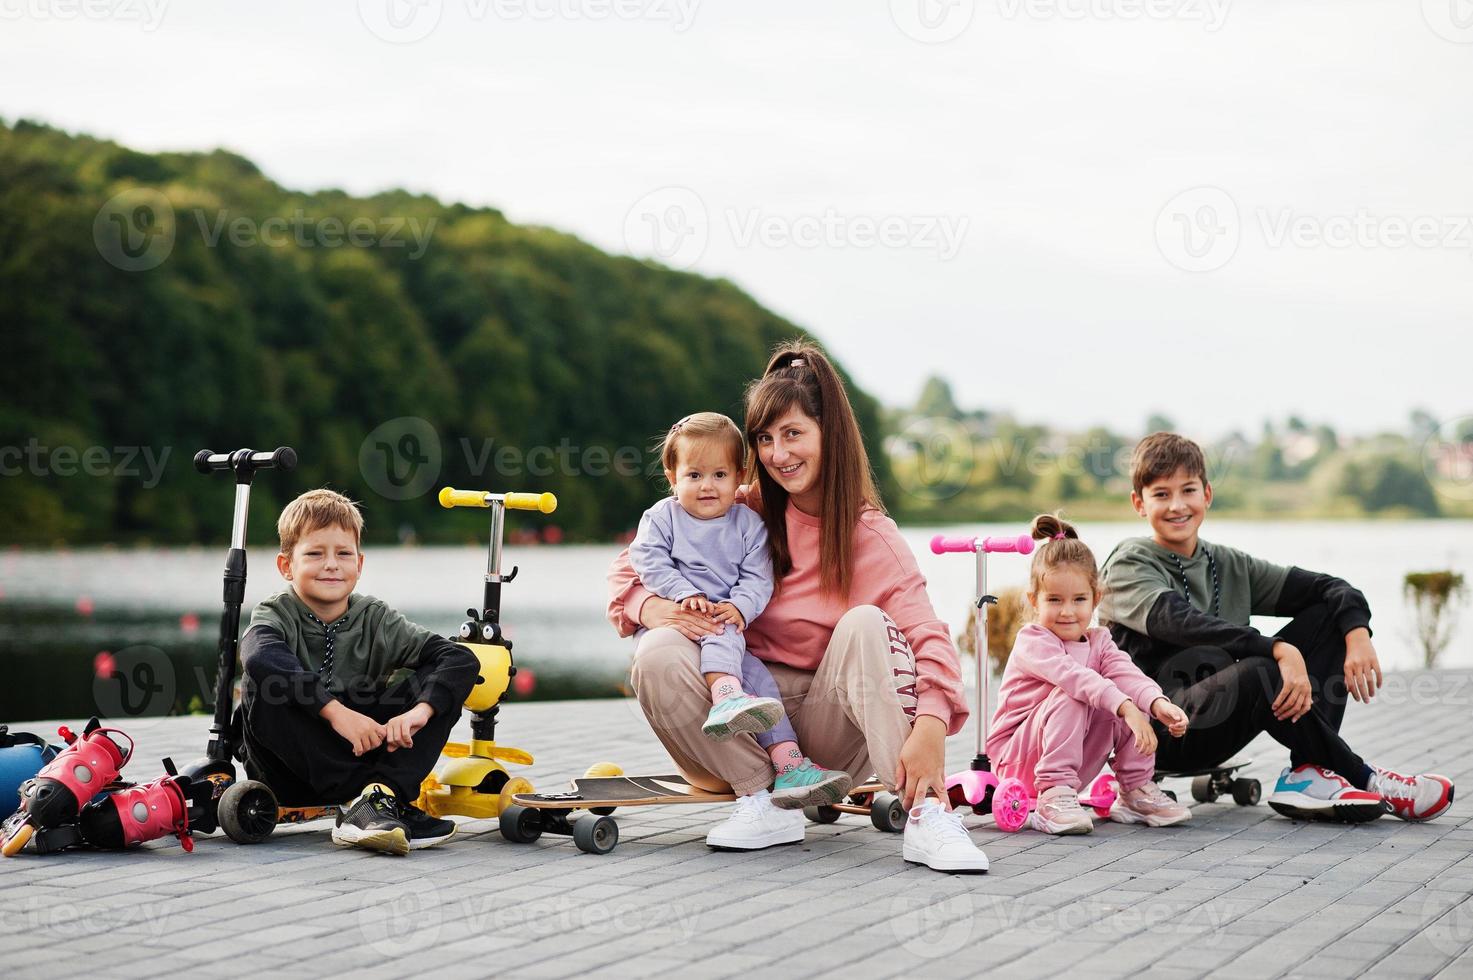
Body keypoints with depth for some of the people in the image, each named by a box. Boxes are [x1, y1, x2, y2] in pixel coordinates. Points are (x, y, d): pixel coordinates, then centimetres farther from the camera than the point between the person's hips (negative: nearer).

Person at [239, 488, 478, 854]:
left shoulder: (375, 620, 1)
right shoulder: (276, 615, -6)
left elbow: (460, 659, -11)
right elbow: (261, 658, -33)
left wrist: (420, 710, -30)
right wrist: (335, 711, -40)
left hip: (362, 757, 2)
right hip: (290, 776, -2)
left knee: (436, 686, -12)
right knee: (262, 688, -30)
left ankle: (377, 800, -32)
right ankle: (373, 797, -33)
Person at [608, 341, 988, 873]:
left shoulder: (870, 536, -4)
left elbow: (928, 637, -19)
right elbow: (628, 569, 4)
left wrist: (930, 728, -39)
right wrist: (658, 610, -21)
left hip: (829, 723, -2)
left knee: (866, 624, -29)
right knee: (658, 654, -26)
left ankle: (928, 815, -35)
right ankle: (766, 803, -19)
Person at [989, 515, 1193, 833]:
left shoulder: (1098, 641, 6)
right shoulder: (1032, 642, -15)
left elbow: (1125, 673, -14)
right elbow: (1071, 675, -34)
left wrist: (1158, 703, -36)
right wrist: (1124, 707, -46)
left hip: (1077, 761, 6)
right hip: (1016, 757, -6)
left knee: (1135, 700, -10)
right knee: (1069, 697, -32)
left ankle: (1136, 790, -2)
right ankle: (1054, 796, -33)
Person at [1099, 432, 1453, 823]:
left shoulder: (1230, 566, 13)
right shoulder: (1130, 564, -6)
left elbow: (1328, 587, 8)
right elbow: (1179, 622, -25)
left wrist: (1357, 634, -15)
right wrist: (1279, 649, -34)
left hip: (1218, 729, 7)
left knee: (1328, 612, -1)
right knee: (1260, 672, -35)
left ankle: (1308, 773, -16)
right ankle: (1361, 777, -12)